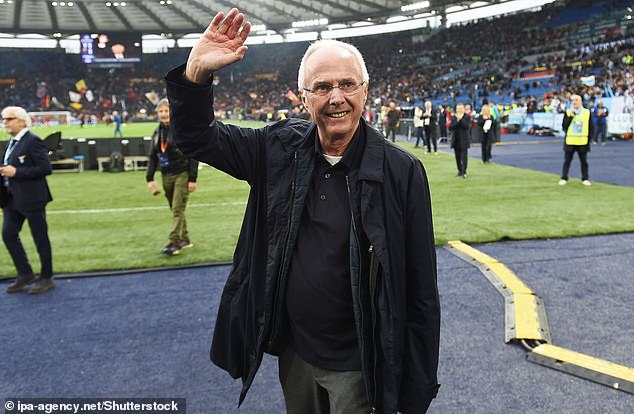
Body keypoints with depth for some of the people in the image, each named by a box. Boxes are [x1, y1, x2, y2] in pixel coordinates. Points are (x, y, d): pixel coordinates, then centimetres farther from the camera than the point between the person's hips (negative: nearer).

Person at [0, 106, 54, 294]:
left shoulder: (33, 141, -13)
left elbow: (46, 168, -20)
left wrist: (16, 172, -21)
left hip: (32, 198, -8)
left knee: (40, 238, 2)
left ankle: (46, 278, 15)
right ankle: (25, 274, 19)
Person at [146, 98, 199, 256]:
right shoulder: (158, 132, 10)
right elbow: (152, 156, 14)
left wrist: (192, 179, -15)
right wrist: (150, 178, 5)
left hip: (182, 174, -6)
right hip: (166, 175, 7)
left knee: (178, 209, -9)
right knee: (175, 209, 12)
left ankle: (174, 242, -7)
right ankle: (185, 239, 23)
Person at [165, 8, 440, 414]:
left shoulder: (402, 171, -16)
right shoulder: (281, 149, -5)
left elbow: (421, 292, -13)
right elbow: (196, 137, 2)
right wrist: (196, 72, -19)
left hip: (359, 365, -4)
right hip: (293, 352, 5)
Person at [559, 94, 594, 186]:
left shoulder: (587, 112, 4)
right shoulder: (568, 112, 2)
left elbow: (591, 127, 8)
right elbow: (564, 126, -6)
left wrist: (588, 138, 0)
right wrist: (570, 116, -14)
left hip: (583, 142, 1)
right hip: (570, 141, -1)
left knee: (584, 161, 7)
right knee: (567, 161, 4)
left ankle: (585, 179, 17)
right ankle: (564, 178, 13)